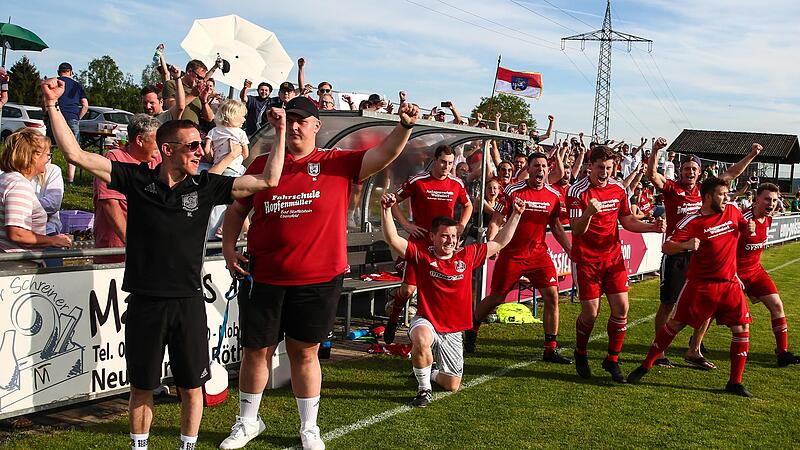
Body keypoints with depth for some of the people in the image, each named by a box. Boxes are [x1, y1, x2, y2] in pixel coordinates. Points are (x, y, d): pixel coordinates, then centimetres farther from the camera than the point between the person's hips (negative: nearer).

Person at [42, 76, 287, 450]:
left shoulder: (205, 187, 0)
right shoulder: (136, 179, -3)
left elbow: (267, 180, -2)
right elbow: (76, 155, -5)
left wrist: (280, 133, -6)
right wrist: (52, 105, -11)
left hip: (188, 300, 1)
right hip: (144, 301, -1)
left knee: (191, 386, 9)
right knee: (141, 386, 13)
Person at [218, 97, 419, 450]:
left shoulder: (338, 163, 0)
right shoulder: (262, 164, 5)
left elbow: (383, 155, -11)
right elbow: (236, 210, 13)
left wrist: (405, 126, -28)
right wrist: (228, 247, 1)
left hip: (318, 280, -1)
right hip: (264, 278, 2)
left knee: (304, 352, 11)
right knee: (256, 350, 11)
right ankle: (248, 421, 32)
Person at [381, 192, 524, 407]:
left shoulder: (467, 255, 2)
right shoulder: (421, 253, -8)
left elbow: (499, 242, 9)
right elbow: (392, 239, -19)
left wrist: (516, 215, 5)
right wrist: (386, 210, -32)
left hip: (452, 332, 4)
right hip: (426, 322, -4)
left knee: (452, 385, 8)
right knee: (422, 341, -42)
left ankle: (429, 372, 45)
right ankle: (423, 388, -14)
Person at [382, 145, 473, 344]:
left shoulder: (457, 183, 5)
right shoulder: (417, 181, -6)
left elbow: (468, 205, 23)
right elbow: (393, 201, 0)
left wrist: (461, 225, 8)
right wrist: (406, 224, -7)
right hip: (419, 241, -3)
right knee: (408, 288, -5)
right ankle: (392, 321, 19)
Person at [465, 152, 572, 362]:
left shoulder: (554, 195, 2)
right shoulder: (513, 191, -10)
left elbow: (556, 226, 13)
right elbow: (496, 221, -8)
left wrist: (571, 251, 7)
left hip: (539, 253, 3)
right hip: (511, 253, -3)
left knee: (552, 296, -7)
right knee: (496, 298, 5)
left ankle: (551, 350, 3)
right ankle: (471, 331, 32)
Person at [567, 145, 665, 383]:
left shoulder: (618, 189, 3)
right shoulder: (577, 191, -13)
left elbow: (627, 221, 13)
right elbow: (577, 230, -18)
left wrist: (652, 227, -3)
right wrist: (588, 213, -38)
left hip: (613, 256, 4)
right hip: (586, 258, -4)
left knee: (621, 307, -5)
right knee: (590, 312, -5)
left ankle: (612, 360, 12)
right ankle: (580, 355, 23)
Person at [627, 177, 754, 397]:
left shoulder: (732, 211, 4)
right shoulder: (693, 222, -12)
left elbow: (744, 226, 25)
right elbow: (666, 247, -17)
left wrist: (750, 228, 1)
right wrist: (685, 245, -37)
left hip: (730, 283, 5)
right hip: (700, 284, -4)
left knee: (742, 328, -1)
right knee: (676, 323, 1)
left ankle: (735, 382, 10)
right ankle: (645, 366, 16)